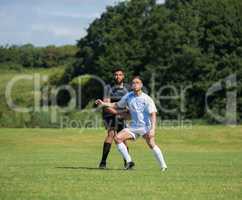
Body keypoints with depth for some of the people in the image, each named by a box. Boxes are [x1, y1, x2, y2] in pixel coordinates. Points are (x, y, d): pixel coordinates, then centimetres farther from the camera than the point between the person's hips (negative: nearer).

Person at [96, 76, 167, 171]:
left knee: (151, 144, -26)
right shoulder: (128, 96, 6)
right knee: (117, 138, -9)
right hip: (133, 126, 5)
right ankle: (129, 162, -4)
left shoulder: (147, 99, -9)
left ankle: (163, 166, -18)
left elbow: (153, 114, -13)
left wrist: (152, 129, -25)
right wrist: (103, 103, 9)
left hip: (145, 126, -5)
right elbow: (117, 105, 20)